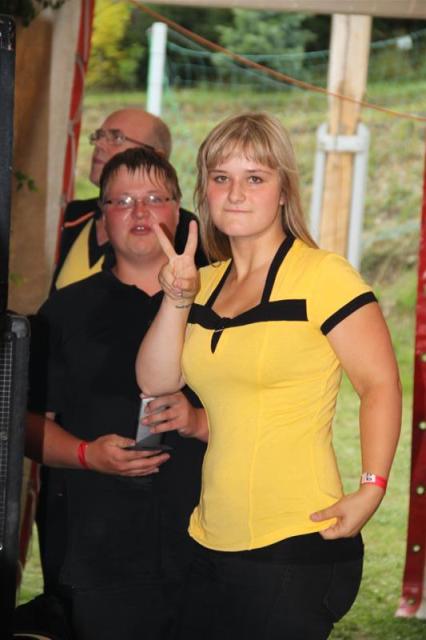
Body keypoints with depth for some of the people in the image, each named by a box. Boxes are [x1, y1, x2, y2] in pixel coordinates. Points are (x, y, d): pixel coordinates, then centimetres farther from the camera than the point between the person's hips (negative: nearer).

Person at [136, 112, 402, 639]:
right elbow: (156, 381, 8)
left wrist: (370, 490, -18)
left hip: (296, 546, -7)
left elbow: (380, 383, -10)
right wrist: (177, 300, -6)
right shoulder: (207, 283, 15)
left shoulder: (321, 275, -8)